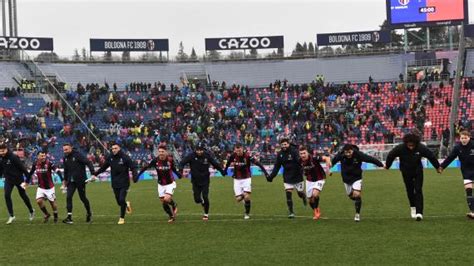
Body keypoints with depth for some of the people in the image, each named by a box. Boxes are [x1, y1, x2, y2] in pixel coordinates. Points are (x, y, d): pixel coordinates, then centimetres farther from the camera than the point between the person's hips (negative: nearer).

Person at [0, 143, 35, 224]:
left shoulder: (13, 157, -21)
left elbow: (22, 167, -19)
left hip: (18, 179, -5)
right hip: (8, 180, 5)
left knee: (23, 195, 10)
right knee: (7, 195, -10)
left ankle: (31, 211, 34)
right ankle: (11, 216, -2)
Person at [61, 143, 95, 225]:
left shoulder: (77, 155, -14)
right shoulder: (65, 158, 7)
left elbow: (88, 163, -19)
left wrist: (92, 173, -27)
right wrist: (65, 179, 24)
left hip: (80, 180, -5)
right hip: (71, 181, 5)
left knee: (83, 198, 6)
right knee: (68, 197, -9)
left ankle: (89, 213, 29)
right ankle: (69, 217, -8)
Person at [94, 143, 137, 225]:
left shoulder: (125, 157, -10)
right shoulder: (110, 157, 2)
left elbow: (133, 167, -8)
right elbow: (103, 167, 13)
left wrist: (134, 175, -25)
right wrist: (95, 174, 7)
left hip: (124, 183, -4)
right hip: (115, 183, 4)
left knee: (122, 200, -11)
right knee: (119, 202, 8)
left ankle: (122, 218, 5)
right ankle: (126, 204, 43)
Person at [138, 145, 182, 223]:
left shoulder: (170, 160, -15)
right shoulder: (155, 160, -15)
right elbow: (146, 167, -9)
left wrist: (178, 174, -9)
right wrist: (138, 175, -14)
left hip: (170, 183, -2)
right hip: (161, 184, 3)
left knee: (167, 199, -21)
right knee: (163, 202, 5)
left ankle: (174, 205, 14)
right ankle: (171, 216, 28)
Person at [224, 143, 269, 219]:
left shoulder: (247, 156, -17)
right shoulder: (233, 156, -8)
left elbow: (258, 163, -17)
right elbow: (228, 163, 15)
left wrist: (265, 172, -22)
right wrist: (225, 170, 30)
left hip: (246, 179, -3)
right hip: (237, 179, 3)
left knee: (246, 197, -14)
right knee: (238, 199, -5)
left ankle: (247, 213, 6)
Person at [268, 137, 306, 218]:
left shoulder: (294, 151, -15)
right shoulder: (280, 154, 1)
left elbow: (299, 161, -25)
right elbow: (277, 166, 8)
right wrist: (271, 176, 2)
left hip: (297, 176, -3)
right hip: (287, 178, 3)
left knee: (300, 194, 8)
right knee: (288, 194, -6)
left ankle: (304, 197, 46)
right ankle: (291, 212, 4)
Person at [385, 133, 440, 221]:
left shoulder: (421, 148, -24)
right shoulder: (400, 148, -26)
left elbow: (431, 156, -9)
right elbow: (390, 156, -7)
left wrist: (437, 167, 5)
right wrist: (387, 165, 10)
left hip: (418, 172, -1)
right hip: (406, 173, 1)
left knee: (418, 190, -10)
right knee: (410, 191, 8)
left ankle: (419, 212, -13)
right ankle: (413, 207, 31)